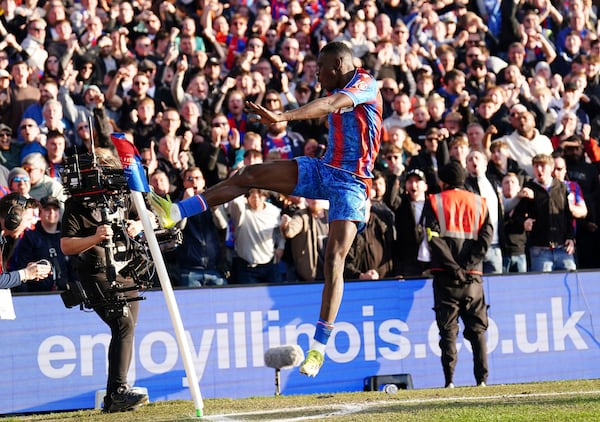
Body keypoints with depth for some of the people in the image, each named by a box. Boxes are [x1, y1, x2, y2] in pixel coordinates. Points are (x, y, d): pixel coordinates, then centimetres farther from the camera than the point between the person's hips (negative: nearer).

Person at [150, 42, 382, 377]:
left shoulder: (366, 84, -13)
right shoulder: (339, 93, 14)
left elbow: (331, 104, -32)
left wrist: (283, 117, -45)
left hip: (351, 182, -8)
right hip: (324, 170, 8)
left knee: (334, 259, -17)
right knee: (252, 175, -6)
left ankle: (320, 346, -16)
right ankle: (177, 212, -4)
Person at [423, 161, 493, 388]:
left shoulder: (435, 202, 5)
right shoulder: (478, 202, 12)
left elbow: (434, 237, -8)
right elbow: (486, 236, 1)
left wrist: (452, 266, -12)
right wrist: (468, 264, -6)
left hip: (446, 275, -2)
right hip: (473, 276, 2)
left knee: (448, 329, -2)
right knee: (477, 329, 6)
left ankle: (449, 380, -11)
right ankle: (482, 379, -4)